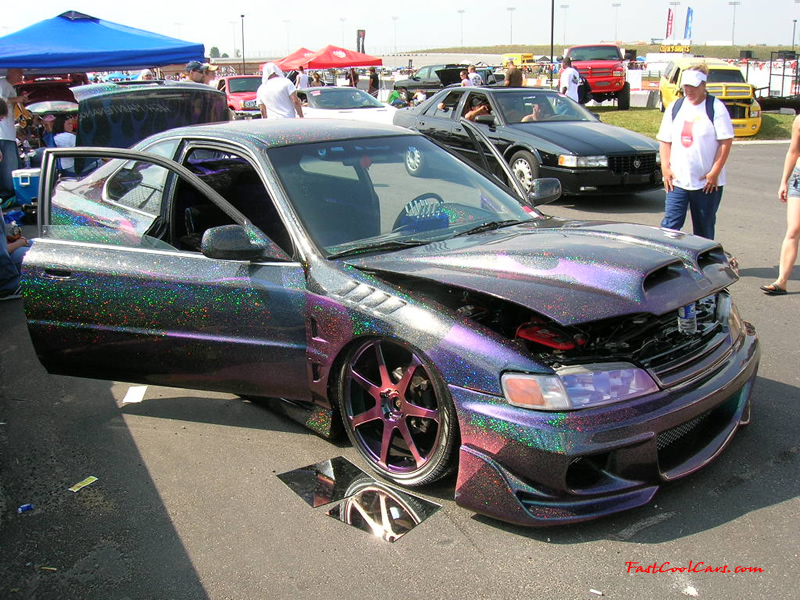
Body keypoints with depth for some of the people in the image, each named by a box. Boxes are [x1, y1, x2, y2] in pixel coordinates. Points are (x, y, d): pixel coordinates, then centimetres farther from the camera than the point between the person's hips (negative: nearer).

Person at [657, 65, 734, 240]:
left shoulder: (716, 108, -4)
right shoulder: (674, 107, 8)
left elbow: (726, 142, -7)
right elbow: (665, 140, 11)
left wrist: (714, 173, -12)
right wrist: (665, 168, 0)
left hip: (707, 182, -2)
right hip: (677, 180, 3)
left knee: (704, 229, 7)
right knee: (670, 224, -4)